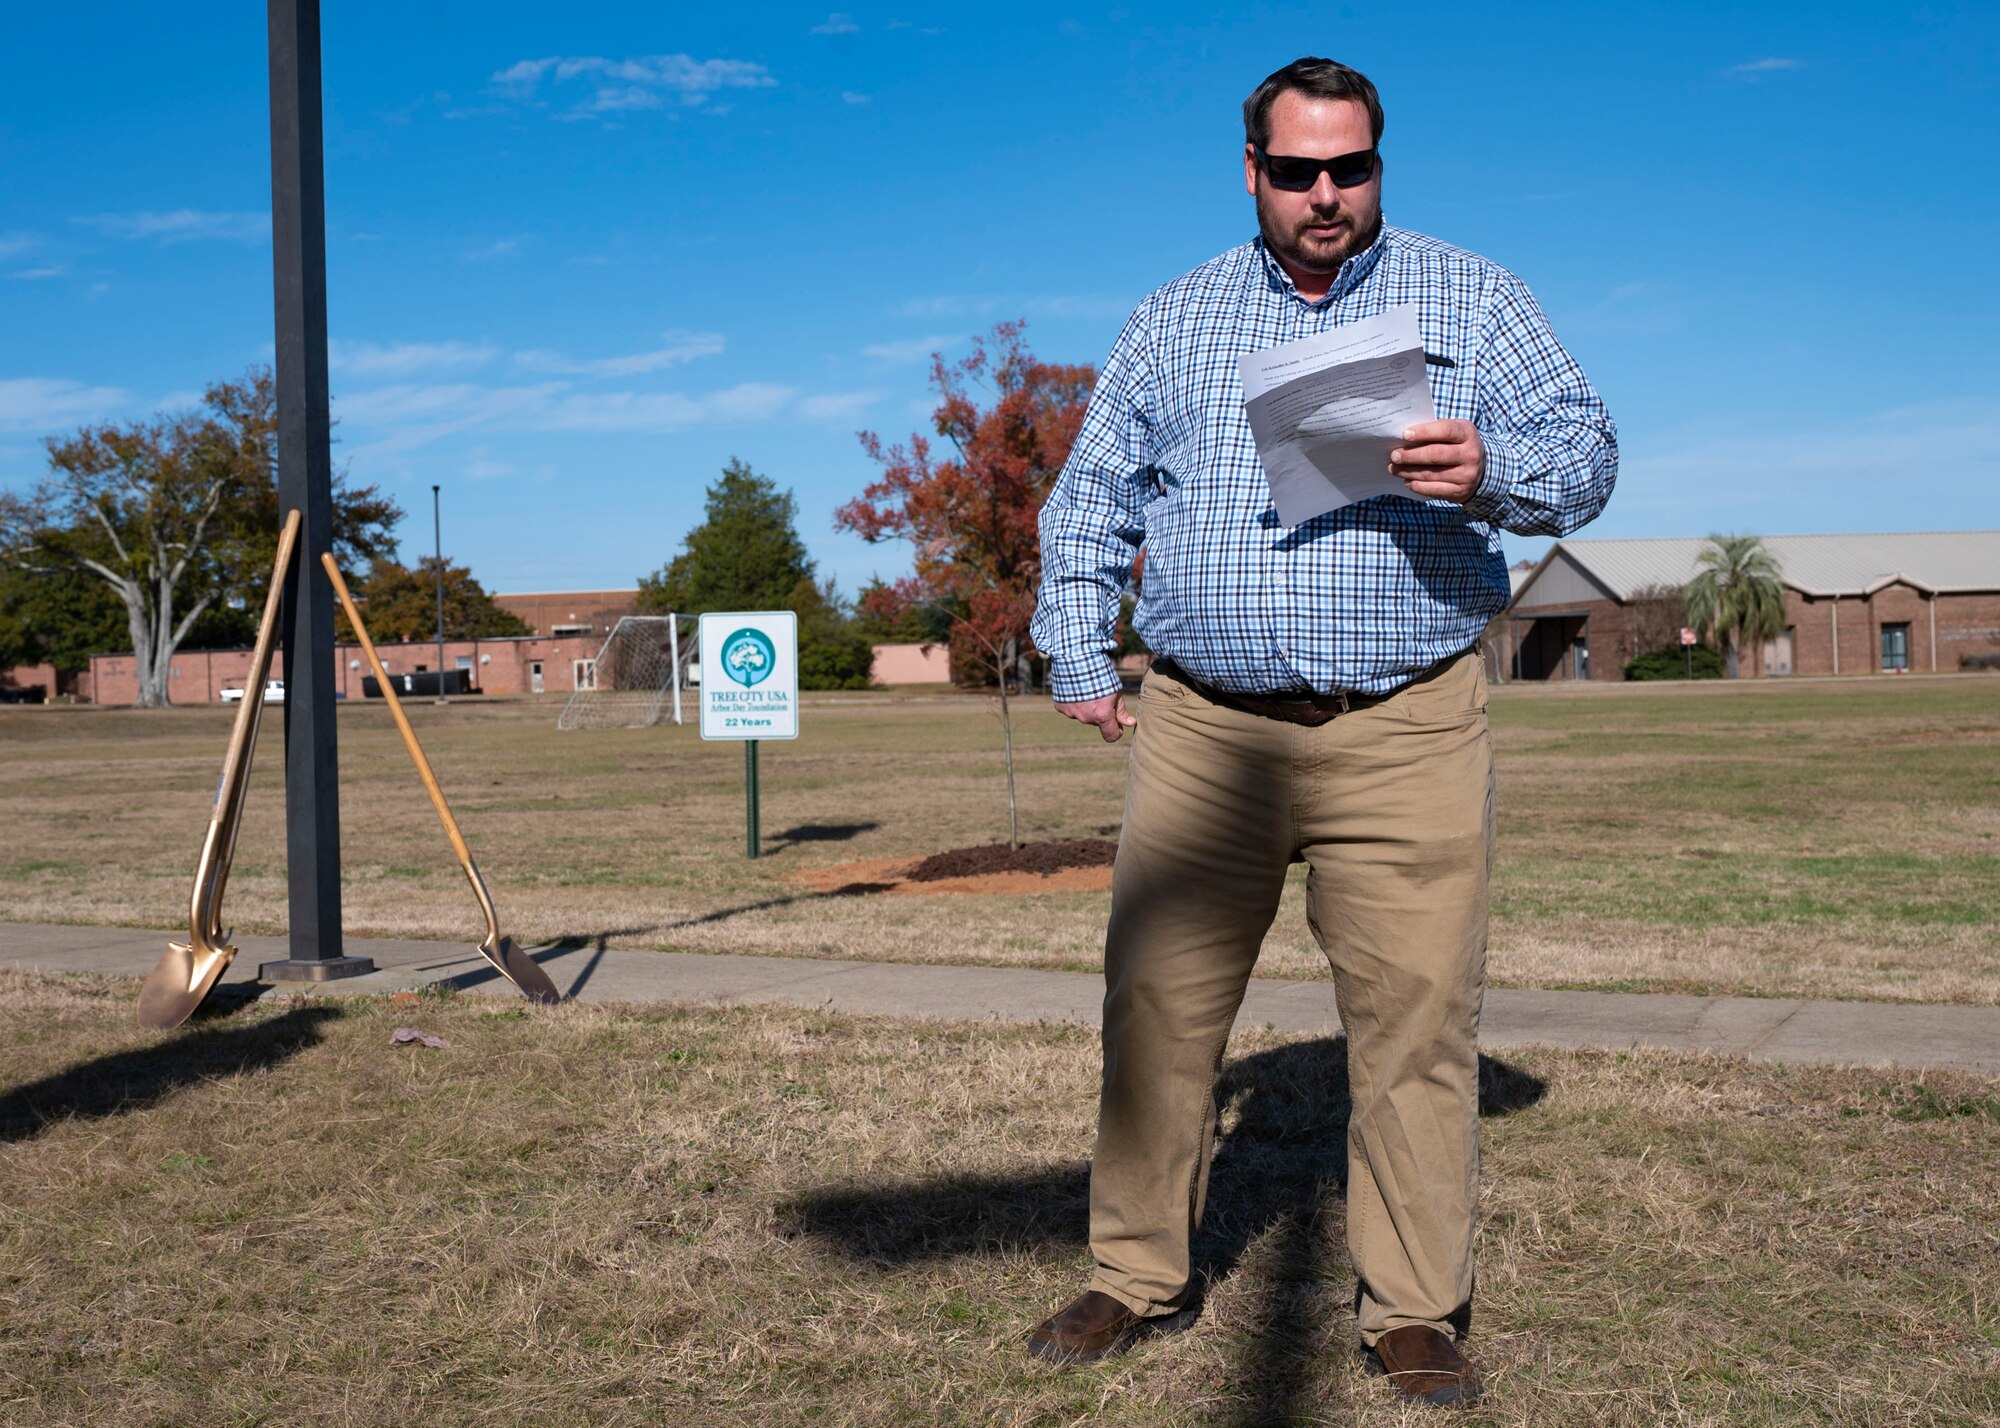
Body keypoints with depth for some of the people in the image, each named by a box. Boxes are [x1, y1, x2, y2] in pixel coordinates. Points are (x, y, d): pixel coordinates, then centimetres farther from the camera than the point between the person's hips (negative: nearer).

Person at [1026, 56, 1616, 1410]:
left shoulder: (1470, 295, 10)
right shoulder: (1178, 316, 15)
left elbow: (1587, 450, 2)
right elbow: (1092, 495, 19)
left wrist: (1491, 470, -20)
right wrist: (1080, 659, 10)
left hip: (1406, 733, -2)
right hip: (1202, 728, 2)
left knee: (1418, 1023, -2)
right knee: (1158, 1009, 3)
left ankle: (1416, 1312, 12)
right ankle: (1141, 1279, 19)